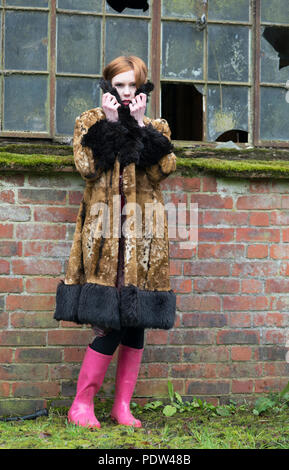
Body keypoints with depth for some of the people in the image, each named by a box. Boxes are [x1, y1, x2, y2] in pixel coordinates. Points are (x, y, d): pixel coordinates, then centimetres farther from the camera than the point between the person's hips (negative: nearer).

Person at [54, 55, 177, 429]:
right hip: (104, 232, -3)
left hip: (144, 233, 3)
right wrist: (109, 122, -6)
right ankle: (81, 404, 3)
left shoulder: (157, 127, 16)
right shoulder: (89, 122, 11)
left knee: (136, 322, 3)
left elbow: (164, 169, -4)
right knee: (110, 324, -10)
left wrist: (140, 125, -5)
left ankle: (123, 406, 14)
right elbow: (87, 167, -8)